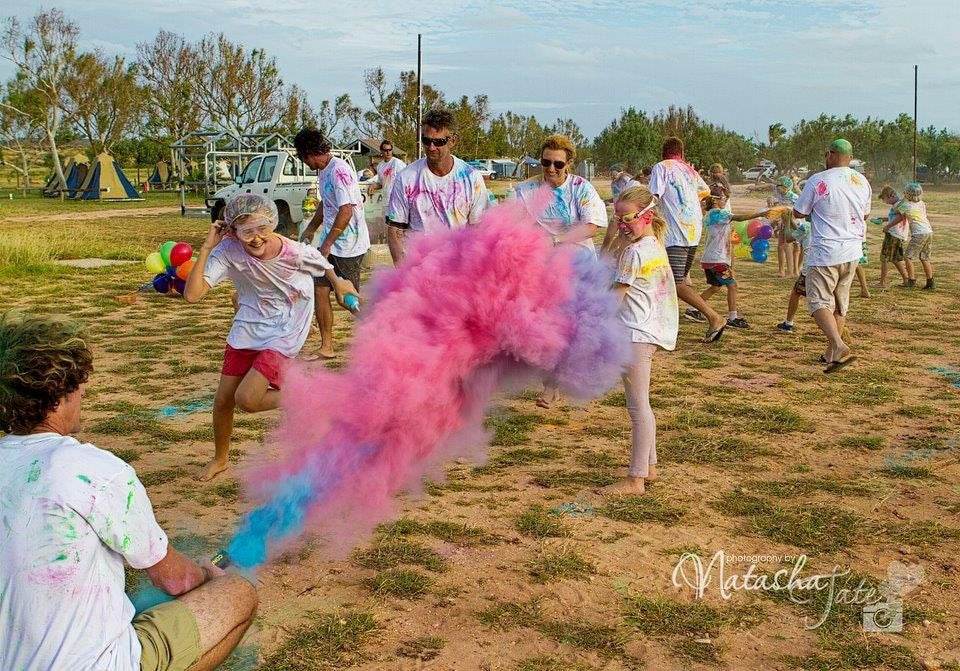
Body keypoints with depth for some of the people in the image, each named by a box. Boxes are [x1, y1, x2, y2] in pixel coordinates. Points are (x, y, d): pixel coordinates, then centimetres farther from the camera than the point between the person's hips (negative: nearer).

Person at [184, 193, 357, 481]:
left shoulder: (296, 254, -24)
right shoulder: (228, 252, -20)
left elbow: (323, 266, 0)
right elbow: (192, 294, -26)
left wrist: (339, 283, 20)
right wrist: (206, 248, -30)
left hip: (283, 336, -3)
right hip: (247, 331, 4)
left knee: (246, 399, -18)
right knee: (223, 400, 8)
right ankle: (220, 459, 36)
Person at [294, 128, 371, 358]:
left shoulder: (339, 171, -20)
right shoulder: (323, 171, 11)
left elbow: (346, 211, -26)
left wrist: (327, 243, -22)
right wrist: (310, 229, 30)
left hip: (348, 246, -9)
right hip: (330, 242, 9)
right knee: (319, 289, 7)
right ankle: (326, 346, 15)